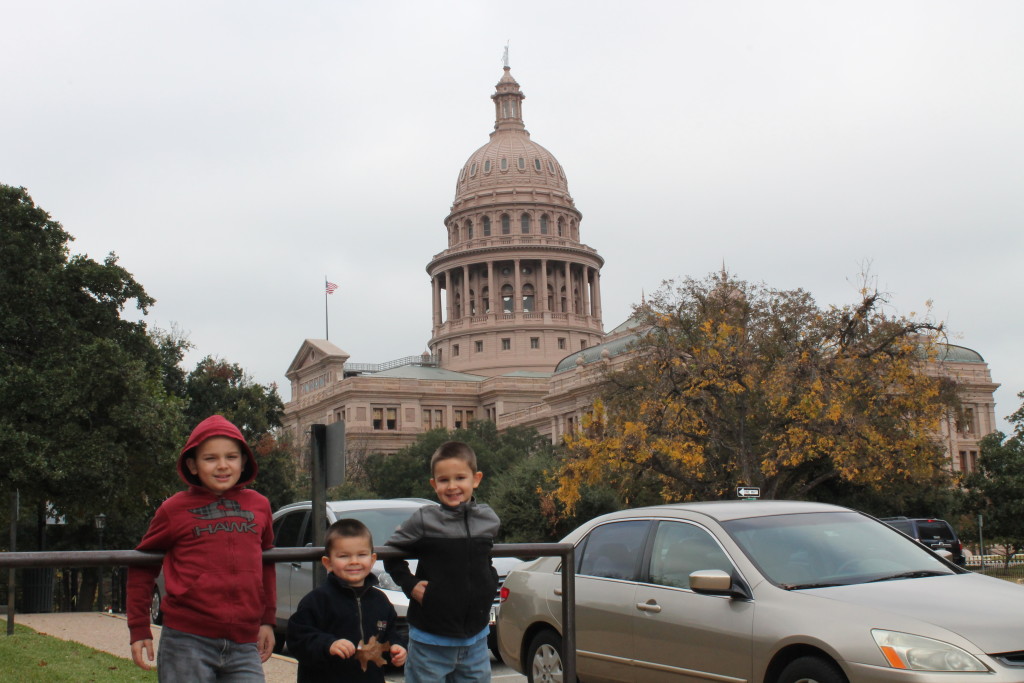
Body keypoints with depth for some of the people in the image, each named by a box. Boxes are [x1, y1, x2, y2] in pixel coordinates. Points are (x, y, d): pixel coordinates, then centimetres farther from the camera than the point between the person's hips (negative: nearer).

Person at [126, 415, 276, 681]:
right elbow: (142, 566, 10)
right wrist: (139, 630, 7)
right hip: (187, 642, -3)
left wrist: (267, 620, 19)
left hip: (244, 645, 3)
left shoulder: (259, 506, 9)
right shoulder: (175, 509, 1)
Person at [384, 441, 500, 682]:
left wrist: (490, 587, 8)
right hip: (431, 640, -4)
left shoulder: (488, 519, 2)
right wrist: (409, 584, -10)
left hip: (476, 638, 4)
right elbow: (391, 554, 2)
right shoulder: (424, 520, -10)